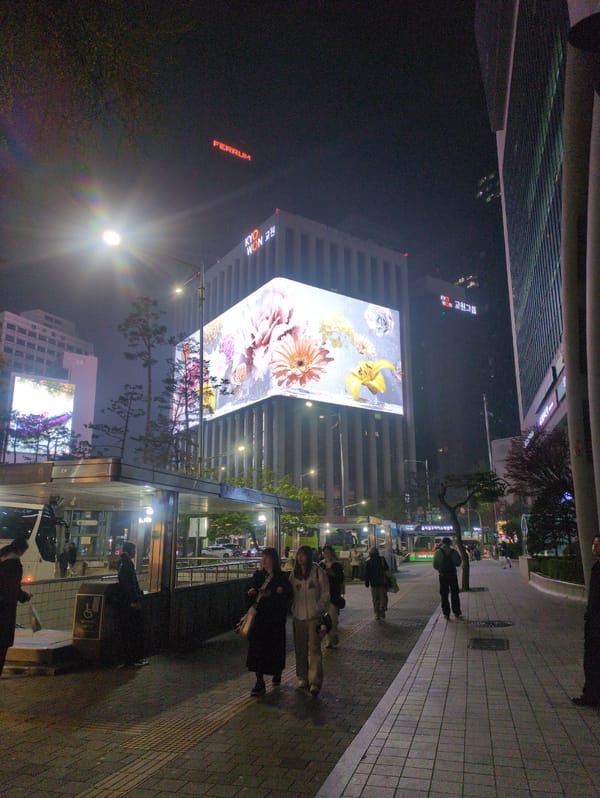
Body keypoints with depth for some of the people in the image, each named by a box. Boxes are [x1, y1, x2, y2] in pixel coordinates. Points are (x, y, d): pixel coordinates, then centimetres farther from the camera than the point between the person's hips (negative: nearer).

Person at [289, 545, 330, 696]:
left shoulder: (318, 572, -5)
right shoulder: (294, 574, 8)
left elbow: (325, 594, -4)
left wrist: (317, 610, -12)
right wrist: (293, 609, 1)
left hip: (314, 617, -4)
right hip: (298, 616, 4)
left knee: (314, 649, -7)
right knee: (300, 649, 12)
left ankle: (315, 682, -2)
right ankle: (303, 677, 26)